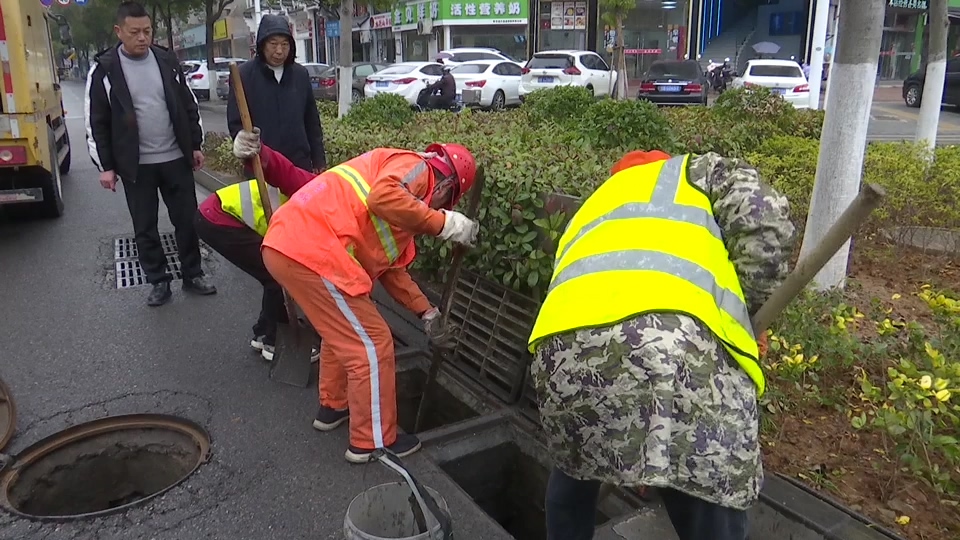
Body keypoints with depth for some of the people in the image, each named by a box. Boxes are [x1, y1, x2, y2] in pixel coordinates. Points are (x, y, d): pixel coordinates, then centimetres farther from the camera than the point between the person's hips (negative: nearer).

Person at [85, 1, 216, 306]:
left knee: (187, 219, 8)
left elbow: (189, 107, 11)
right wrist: (105, 166, -6)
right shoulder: (104, 69, -5)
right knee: (145, 228, 6)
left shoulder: (168, 61, 3)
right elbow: (96, 122, -3)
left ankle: (192, 275, 22)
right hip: (135, 165, -2)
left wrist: (196, 145, 7)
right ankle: (159, 282, 20)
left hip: (176, 159, 2)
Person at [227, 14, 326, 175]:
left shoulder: (301, 74, 7)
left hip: (299, 164, 3)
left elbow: (312, 121, 12)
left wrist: (319, 160, 10)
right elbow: (236, 123, -4)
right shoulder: (244, 75, -4)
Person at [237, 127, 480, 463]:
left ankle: (333, 407, 44)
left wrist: (427, 313, 32)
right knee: (372, 345, 2)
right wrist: (444, 223, -13)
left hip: (288, 245, 10)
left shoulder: (405, 182, 29)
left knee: (342, 331, 29)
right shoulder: (415, 167, 2)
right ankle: (373, 442, 15)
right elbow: (383, 197, -23)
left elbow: (391, 266, 30)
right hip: (310, 252, -10)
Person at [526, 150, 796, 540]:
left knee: (573, 471, 32)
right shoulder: (702, 170, 35)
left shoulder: (588, 214, 45)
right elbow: (767, 223, 12)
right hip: (675, 333, -4)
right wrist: (746, 309, 27)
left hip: (564, 344, 5)